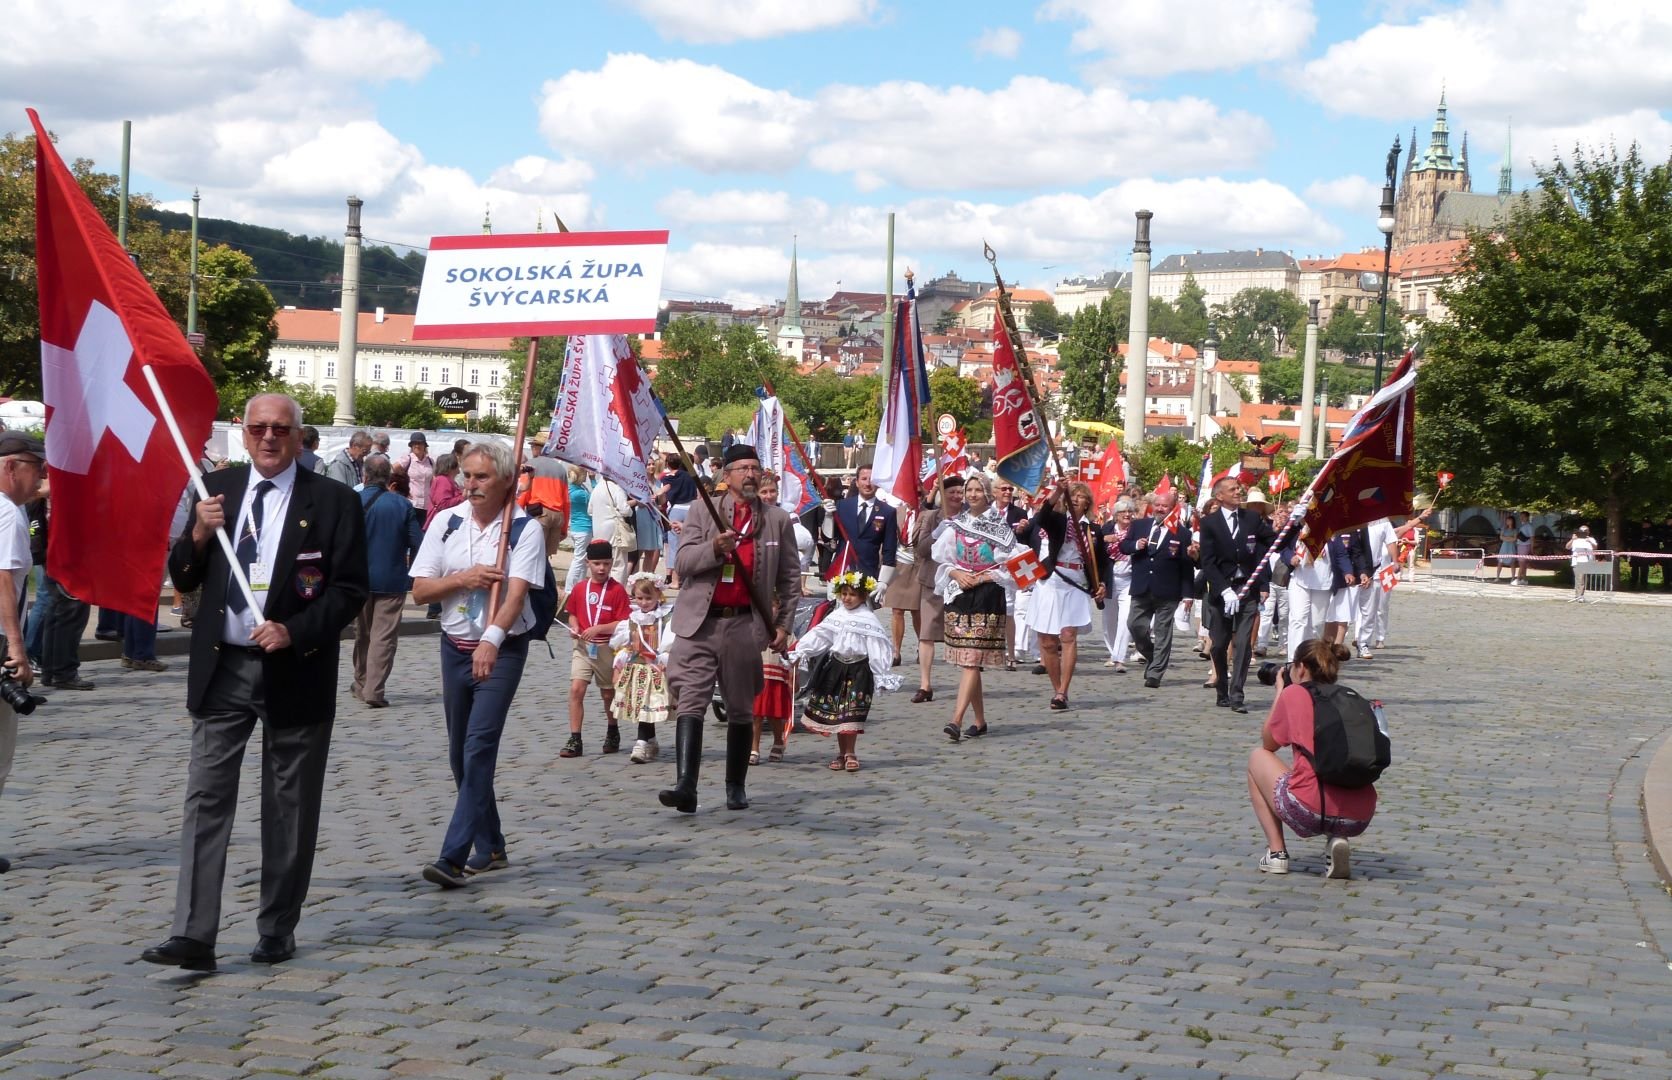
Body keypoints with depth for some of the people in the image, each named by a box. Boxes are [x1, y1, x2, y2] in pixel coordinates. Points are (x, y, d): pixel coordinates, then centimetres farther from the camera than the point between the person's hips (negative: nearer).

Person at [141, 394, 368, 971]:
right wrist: (198, 534, -9)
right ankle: (193, 937, -4)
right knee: (205, 801, -3)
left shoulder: (333, 501, -3)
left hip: (295, 670, -2)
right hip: (221, 668, 2)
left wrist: (294, 632, -17)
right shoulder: (215, 488, 7)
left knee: (289, 810, 7)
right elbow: (182, 578, 10)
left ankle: (277, 932, 20)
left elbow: (350, 588, -6)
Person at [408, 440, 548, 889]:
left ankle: (455, 857, -19)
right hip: (455, 646, 6)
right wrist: (463, 579, -14)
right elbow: (420, 590, 3)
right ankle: (490, 847, 25)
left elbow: (517, 593, -22)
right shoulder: (445, 522, 3)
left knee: (479, 747, -15)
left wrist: (492, 639, -38)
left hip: (503, 649, -6)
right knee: (460, 754, 11)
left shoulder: (525, 530, -10)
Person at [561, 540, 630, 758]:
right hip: (583, 647, 2)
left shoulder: (617, 590, -9)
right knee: (576, 689, -12)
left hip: (607, 648, -2)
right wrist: (574, 627, -5)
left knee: (608, 694, 14)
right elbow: (573, 613, 16)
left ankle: (612, 732, 38)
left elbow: (623, 623, -13)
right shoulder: (579, 588, 3)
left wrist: (598, 629, -22)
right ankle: (574, 740, -9)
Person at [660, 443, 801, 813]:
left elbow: (790, 577, 11)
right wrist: (714, 548, -19)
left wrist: (783, 624, 4)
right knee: (690, 703, -11)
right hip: (699, 623, -1)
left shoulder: (778, 519, 9)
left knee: (740, 710, 9)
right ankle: (685, 786, -18)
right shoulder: (702, 513, 8)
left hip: (746, 625, 1)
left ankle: (736, 788, 20)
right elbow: (682, 562, -1)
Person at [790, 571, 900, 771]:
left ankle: (850, 754, 4)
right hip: (836, 668, 4)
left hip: (858, 670, -4)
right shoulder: (835, 617, 5)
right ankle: (842, 753, 16)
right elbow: (817, 637, 3)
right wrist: (799, 654, -4)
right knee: (836, 713, 6)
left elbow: (878, 649, -8)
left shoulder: (868, 620, -6)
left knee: (851, 715, -5)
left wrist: (881, 675, -12)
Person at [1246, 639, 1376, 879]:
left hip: (1310, 811, -5)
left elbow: (1268, 744, 21)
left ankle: (1276, 852, 15)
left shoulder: (1294, 694, 6)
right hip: (1360, 818, 5)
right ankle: (1337, 840, 10)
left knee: (1257, 756, 23)